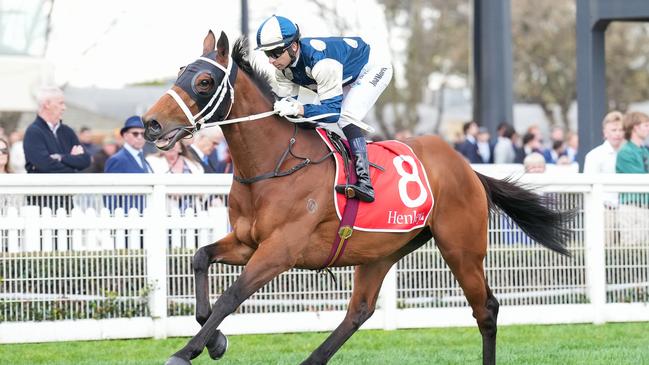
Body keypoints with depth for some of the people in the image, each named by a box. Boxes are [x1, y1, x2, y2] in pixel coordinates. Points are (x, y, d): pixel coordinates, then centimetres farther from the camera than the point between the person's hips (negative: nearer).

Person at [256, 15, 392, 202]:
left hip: (372, 69, -9)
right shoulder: (282, 67, -17)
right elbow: (285, 100, -10)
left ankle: (364, 182, -35)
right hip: (348, 79, 9)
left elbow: (333, 111, -41)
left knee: (346, 118, -27)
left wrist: (298, 109, -55)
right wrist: (283, 107, -33)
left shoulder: (320, 61, -41)